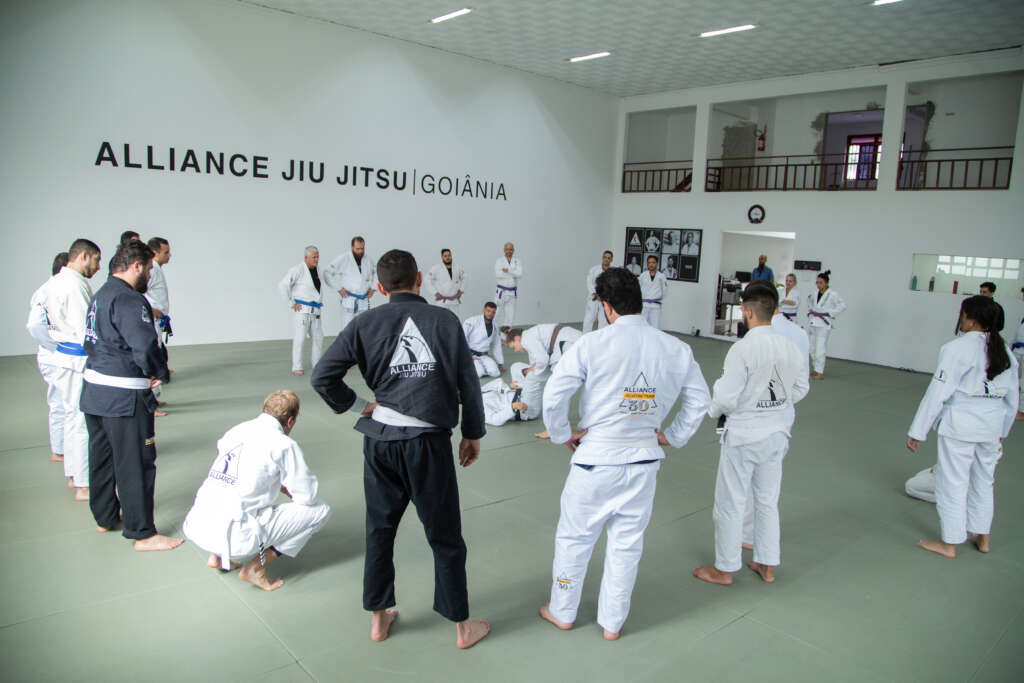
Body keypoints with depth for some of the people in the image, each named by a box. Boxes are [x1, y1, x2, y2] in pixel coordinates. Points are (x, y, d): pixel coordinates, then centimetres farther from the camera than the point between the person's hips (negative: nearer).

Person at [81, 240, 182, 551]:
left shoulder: (101, 295, 12)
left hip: (93, 389, 10)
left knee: (102, 455, 22)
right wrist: (159, 373, -9)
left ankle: (105, 516, 38)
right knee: (136, 463, -1)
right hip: (124, 396, -10)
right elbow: (145, 346, -28)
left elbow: (92, 341, 16)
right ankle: (142, 533, 7)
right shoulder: (129, 300, -19)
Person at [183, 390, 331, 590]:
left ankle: (217, 555, 23)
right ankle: (256, 567, 1)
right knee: (320, 510, 1)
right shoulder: (283, 444, -7)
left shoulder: (237, 430, 12)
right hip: (235, 537, -7)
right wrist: (288, 490, 21)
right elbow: (309, 495, -1)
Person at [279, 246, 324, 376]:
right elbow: (282, 286, -18)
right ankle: (296, 367, -1)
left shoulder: (317, 268, 10)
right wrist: (291, 304, -14)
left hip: (315, 310, 8)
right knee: (299, 338, -7)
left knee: (318, 337, 13)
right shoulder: (297, 269, -14)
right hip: (301, 309, -7)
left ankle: (316, 363, 27)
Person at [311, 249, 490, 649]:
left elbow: (322, 376, -4)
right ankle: (462, 627, 26)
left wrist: (358, 406, 8)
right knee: (445, 537, 12)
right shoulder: (444, 320, -4)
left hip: (379, 440, 2)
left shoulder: (365, 324, -1)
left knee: (379, 530, 20)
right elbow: (468, 382, -1)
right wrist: (473, 434, 11)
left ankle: (379, 619, 35)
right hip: (428, 441, -2)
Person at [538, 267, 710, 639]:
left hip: (596, 457, -3)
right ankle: (613, 622, 35)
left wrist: (562, 433, -3)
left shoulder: (592, 344, -17)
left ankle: (562, 611, 36)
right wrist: (673, 436, 15)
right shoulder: (675, 348, -3)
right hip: (645, 458, 4)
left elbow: (553, 395, -18)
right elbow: (700, 399, 7)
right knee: (627, 542, 19)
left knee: (574, 537, 17)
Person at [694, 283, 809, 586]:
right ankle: (767, 565, 35)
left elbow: (725, 398, -21)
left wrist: (714, 410, -1)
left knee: (730, 503, 10)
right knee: (768, 501, 21)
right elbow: (801, 388, 8)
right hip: (777, 433, 6)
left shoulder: (742, 349, -23)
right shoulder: (790, 347, -4)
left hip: (743, 435, -6)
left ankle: (724, 569, 24)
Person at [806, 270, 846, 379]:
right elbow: (810, 302, 30)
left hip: (824, 324, -7)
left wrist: (831, 313, -12)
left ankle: (820, 372, -6)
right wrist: (809, 311, 17)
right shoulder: (815, 294, 10)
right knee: (812, 348, 10)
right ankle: (816, 369, 24)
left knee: (820, 348, -11)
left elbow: (842, 305, -12)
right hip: (812, 323, 7)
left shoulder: (832, 295, -9)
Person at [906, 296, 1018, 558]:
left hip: (960, 424, -7)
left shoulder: (958, 348, -16)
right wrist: (1001, 431, 27)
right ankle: (982, 537, 36)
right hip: (992, 425, 7)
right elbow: (1012, 397, 15)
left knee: (952, 482, 5)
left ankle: (950, 543, 17)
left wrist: (917, 431, -13)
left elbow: (938, 391, -18)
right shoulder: (1005, 351, 7)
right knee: (983, 480, 22)